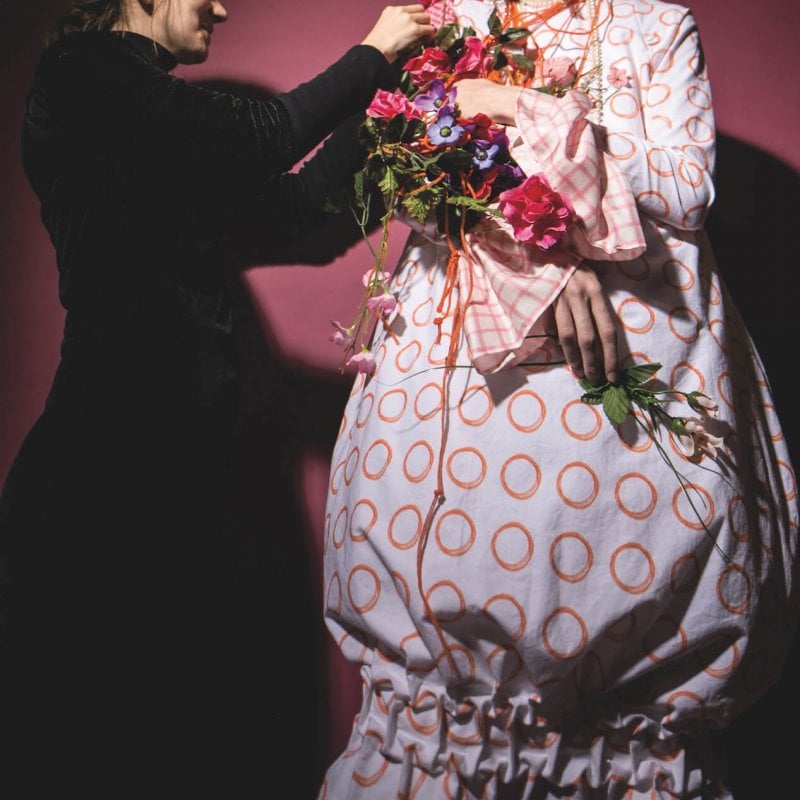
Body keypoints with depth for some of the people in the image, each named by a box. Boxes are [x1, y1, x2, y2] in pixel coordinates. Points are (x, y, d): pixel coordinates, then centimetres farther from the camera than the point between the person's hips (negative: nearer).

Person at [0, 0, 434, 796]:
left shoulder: (160, 132, 21)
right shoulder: (83, 73, -4)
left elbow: (289, 211, 14)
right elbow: (258, 137, -17)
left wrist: (381, 89, 12)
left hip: (175, 444, 9)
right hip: (114, 452, -9)